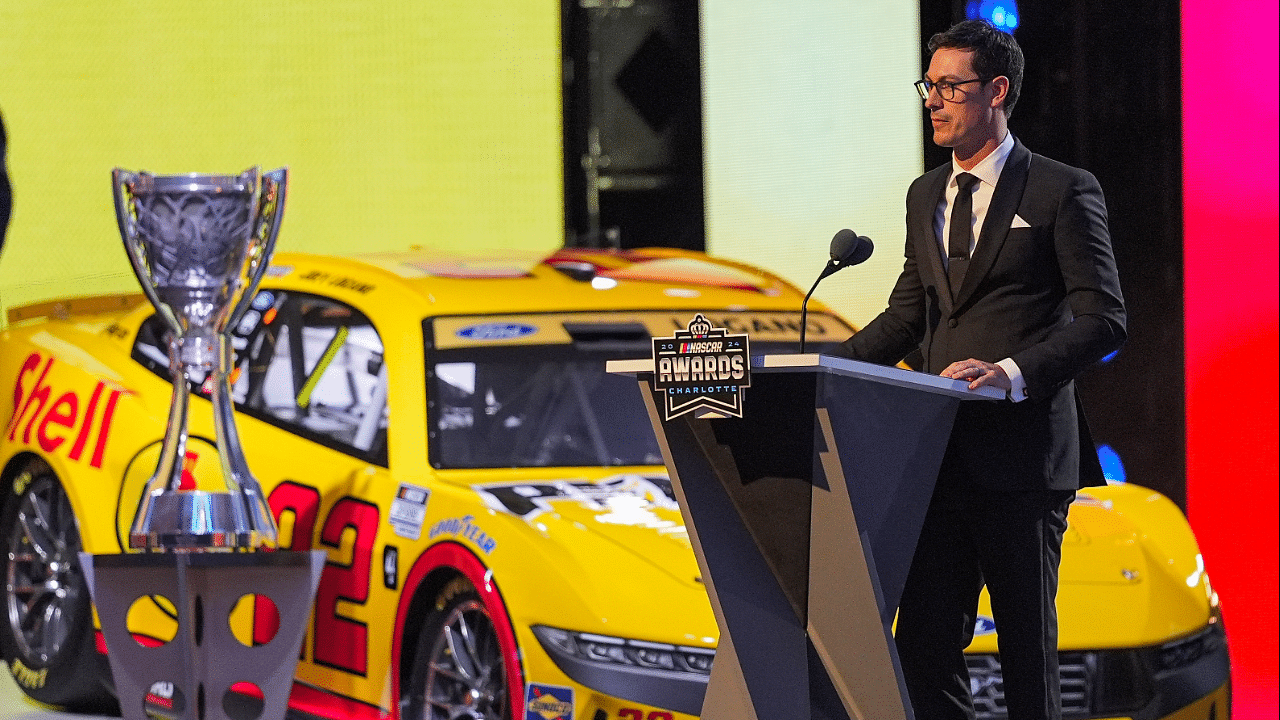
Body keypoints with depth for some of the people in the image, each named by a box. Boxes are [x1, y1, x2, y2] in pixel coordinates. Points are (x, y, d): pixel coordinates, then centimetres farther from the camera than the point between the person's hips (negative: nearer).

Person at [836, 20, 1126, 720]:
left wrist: (1014, 373, -24)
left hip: (1023, 456, -6)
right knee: (923, 642, 1)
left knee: (1028, 646, 2)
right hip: (940, 453, 6)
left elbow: (1103, 318, -10)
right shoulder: (926, 195, 17)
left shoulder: (1064, 191, -3)